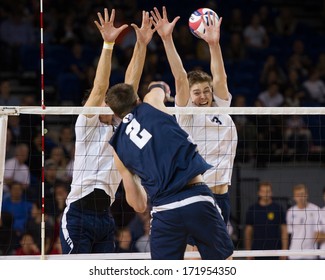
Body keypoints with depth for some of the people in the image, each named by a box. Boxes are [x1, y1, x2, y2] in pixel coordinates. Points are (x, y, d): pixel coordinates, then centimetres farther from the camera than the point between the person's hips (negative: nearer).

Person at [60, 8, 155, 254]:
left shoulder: (118, 128, 16)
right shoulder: (86, 124, 0)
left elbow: (130, 85, 9)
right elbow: (99, 87, -13)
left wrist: (141, 45, 2)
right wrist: (108, 44, -20)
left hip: (104, 216, 7)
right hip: (78, 217, -7)